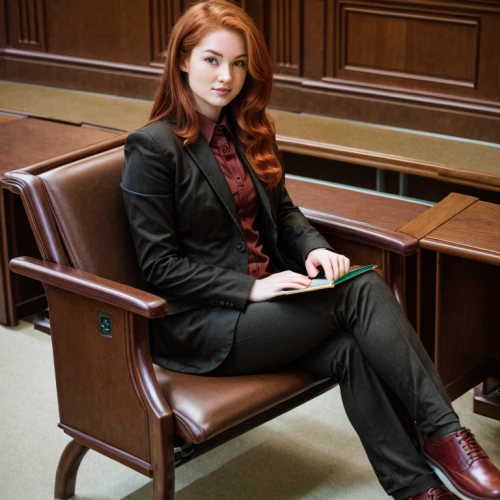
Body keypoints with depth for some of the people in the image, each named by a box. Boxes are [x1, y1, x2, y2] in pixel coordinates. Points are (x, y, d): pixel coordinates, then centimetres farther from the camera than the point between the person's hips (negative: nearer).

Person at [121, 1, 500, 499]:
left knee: (352, 348, -24)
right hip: (196, 324, -6)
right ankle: (442, 430, -18)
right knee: (362, 292, -23)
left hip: (263, 293, 7)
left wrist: (315, 249, -3)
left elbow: (282, 211, 19)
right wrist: (251, 289, -20)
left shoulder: (246, 130, 11)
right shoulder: (152, 148, -11)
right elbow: (158, 265, -13)